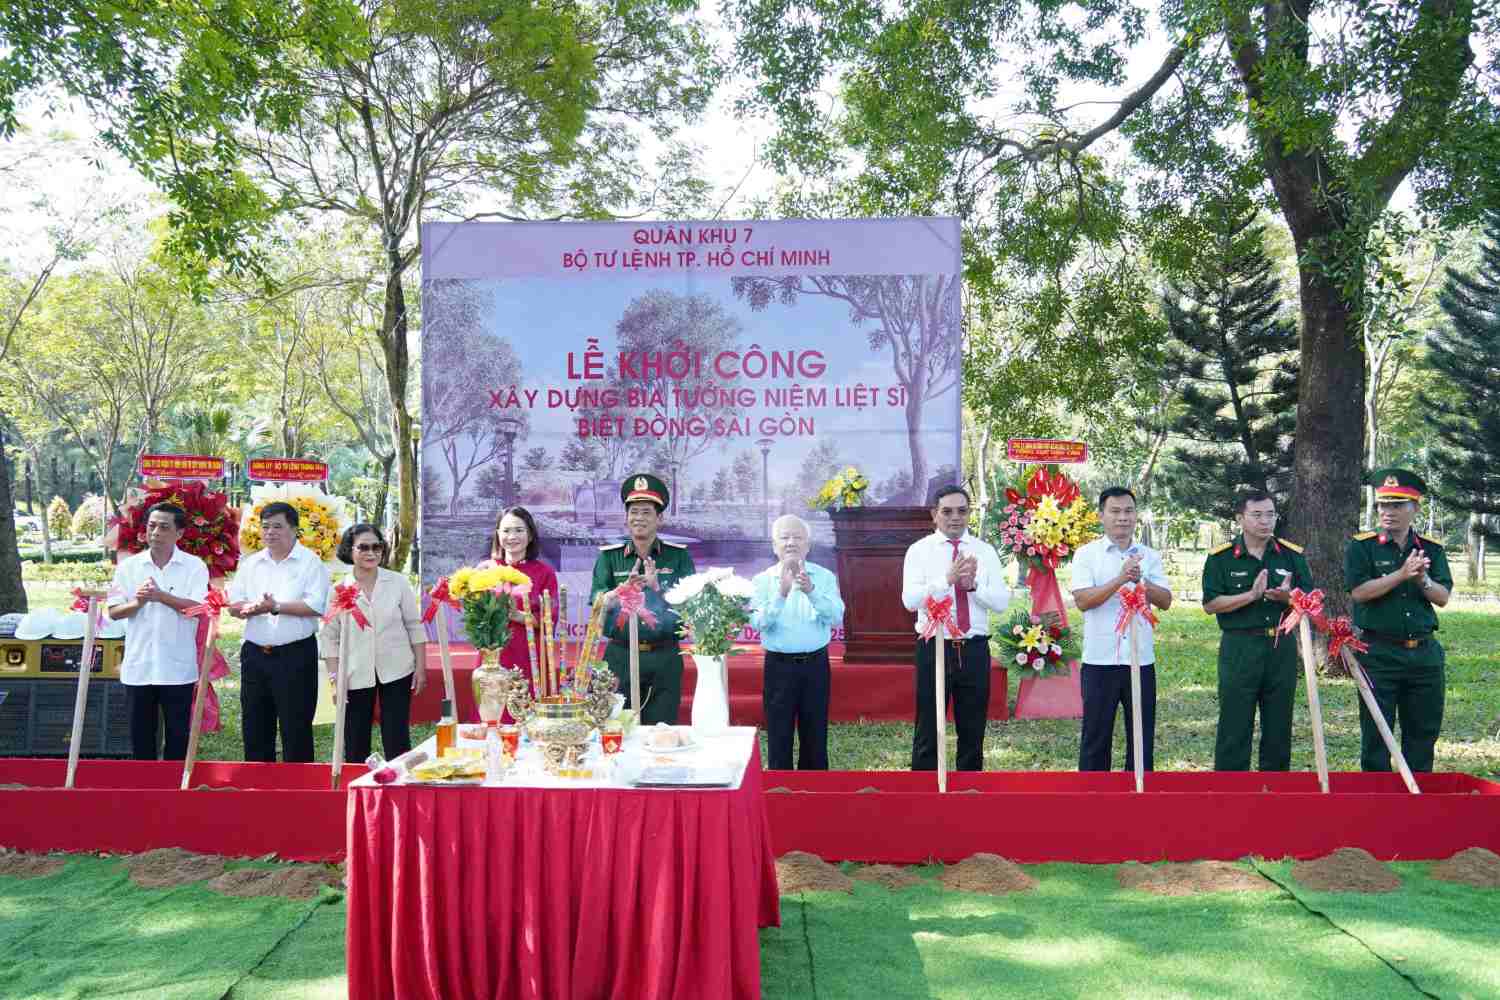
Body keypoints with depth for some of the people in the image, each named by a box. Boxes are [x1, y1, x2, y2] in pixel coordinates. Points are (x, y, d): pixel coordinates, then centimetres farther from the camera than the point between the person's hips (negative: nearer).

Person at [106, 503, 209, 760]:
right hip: (138, 667, 3)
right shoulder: (128, 566, 5)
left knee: (178, 735, 6)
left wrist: (161, 596, -22)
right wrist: (138, 603, -16)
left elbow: (198, 608, -13)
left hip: (177, 668, -2)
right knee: (140, 735, 11)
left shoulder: (194, 566, -3)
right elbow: (113, 611, 3)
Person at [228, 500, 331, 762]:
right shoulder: (250, 564, 13)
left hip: (295, 655, -5)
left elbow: (316, 607, -15)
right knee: (254, 728, 11)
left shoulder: (310, 562, -4)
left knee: (296, 729, 0)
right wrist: (247, 609, -13)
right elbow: (233, 604, 9)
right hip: (254, 653, 6)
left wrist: (276, 607, -18)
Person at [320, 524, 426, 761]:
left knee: (397, 741, 0)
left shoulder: (398, 583, 0)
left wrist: (420, 667, 1)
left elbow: (414, 626, 4)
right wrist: (334, 677, -4)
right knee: (354, 745, 6)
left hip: (396, 672, -1)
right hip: (356, 676, 1)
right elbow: (329, 637, 2)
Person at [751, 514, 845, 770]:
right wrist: (781, 593, -25)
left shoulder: (825, 577, 2)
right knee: (779, 735, 4)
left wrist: (811, 591, -24)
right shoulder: (763, 580, -1)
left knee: (815, 735, 9)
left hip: (816, 664, 1)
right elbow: (759, 623, -13)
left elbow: (837, 617, -11)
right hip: (778, 665, -1)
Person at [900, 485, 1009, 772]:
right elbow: (910, 600, -13)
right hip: (934, 648, -2)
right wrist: (947, 579, -24)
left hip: (974, 649, 3)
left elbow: (1002, 601, -1)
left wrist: (973, 584, -18)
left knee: (973, 732, 11)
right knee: (928, 732, 3)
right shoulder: (920, 550, 0)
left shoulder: (985, 551, 7)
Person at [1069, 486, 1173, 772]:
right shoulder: (1086, 554, -1)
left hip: (1141, 659, 3)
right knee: (1096, 736, 5)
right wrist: (1120, 579, -20)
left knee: (1142, 736, 9)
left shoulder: (1150, 556, 8)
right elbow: (1082, 601, -12)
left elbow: (1165, 602, 1)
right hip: (1099, 660, -3)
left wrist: (1141, 581, -15)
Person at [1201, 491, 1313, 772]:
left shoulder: (1292, 555, 7)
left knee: (1279, 725, 11)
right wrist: (1252, 595, -18)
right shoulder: (1221, 557, -2)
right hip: (1239, 648, -3)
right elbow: (1210, 604, -8)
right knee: (1234, 727, 0)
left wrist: (1287, 596, -16)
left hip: (1282, 646, 3)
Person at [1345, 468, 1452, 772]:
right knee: (1376, 734, 3)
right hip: (1378, 652, -3)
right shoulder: (1360, 547, -2)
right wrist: (1401, 574, -22)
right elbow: (1359, 591, -14)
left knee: (1423, 732, 10)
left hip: (1424, 653, 4)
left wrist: (1422, 579, -18)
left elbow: (1443, 597, 1)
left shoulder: (1432, 550, 9)